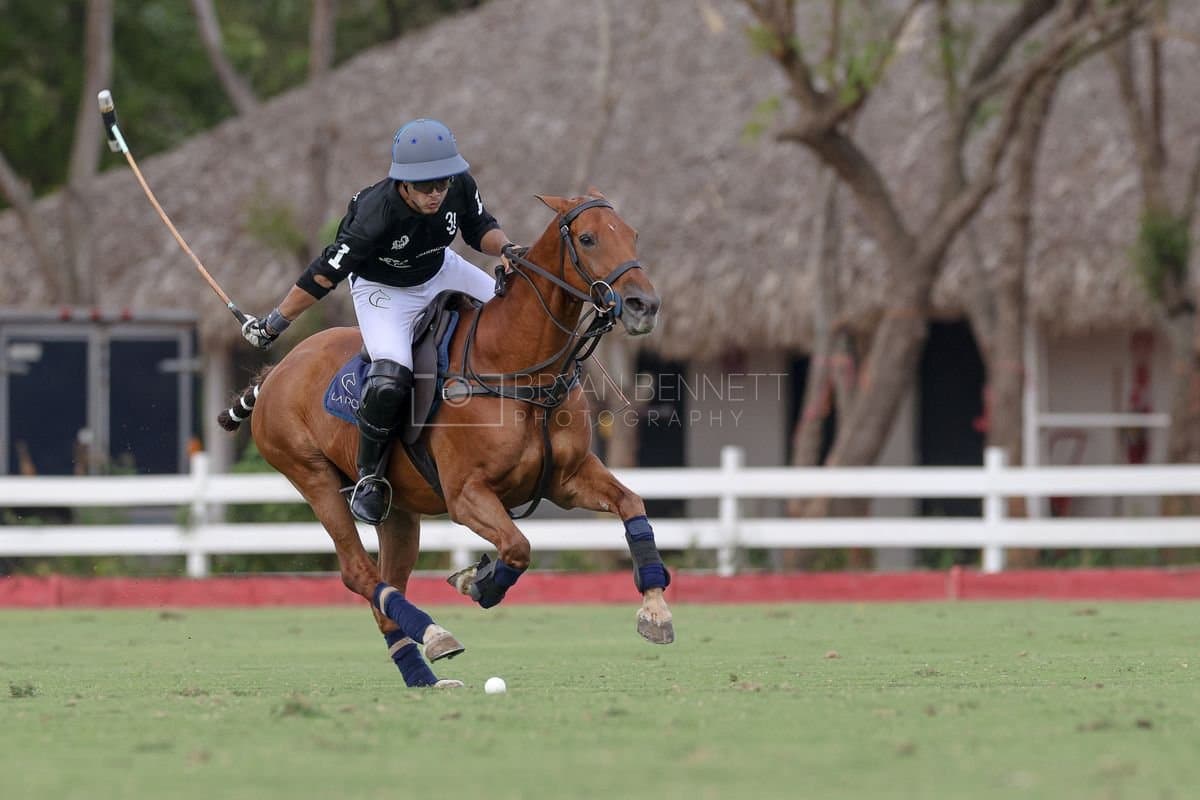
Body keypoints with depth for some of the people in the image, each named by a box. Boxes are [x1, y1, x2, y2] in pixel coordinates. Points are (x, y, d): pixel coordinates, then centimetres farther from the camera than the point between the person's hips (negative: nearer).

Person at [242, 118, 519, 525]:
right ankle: (369, 479, -7)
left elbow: (479, 228, -2)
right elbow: (326, 274, -28)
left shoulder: (460, 186, -23)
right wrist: (273, 325, -19)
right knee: (391, 379, -28)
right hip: (384, 290, -6)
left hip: (441, 271, 6)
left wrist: (505, 248, -25)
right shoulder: (376, 216, -37)